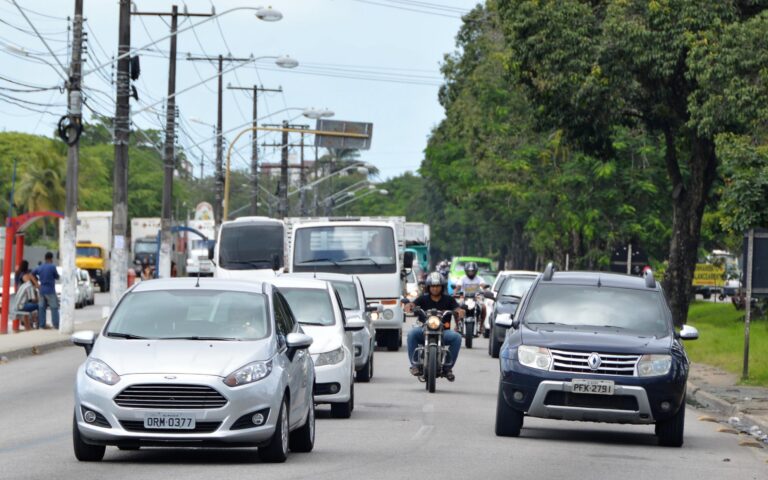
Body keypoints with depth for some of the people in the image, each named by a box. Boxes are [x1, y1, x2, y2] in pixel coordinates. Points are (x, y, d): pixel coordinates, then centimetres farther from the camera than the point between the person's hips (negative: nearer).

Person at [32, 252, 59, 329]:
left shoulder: (40, 268, 6)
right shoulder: (52, 267, -11)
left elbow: (32, 273, 15)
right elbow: (57, 277, -1)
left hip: (42, 290, 6)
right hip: (50, 291, -6)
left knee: (42, 308, 7)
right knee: (54, 308, -3)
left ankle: (41, 325, 6)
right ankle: (56, 324, -7)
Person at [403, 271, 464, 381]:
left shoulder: (448, 299, 10)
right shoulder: (423, 299, 8)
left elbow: (457, 308, -5)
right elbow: (413, 304, -8)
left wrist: (460, 311, -30)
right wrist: (409, 306, -33)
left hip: (443, 331, 1)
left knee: (457, 337, -27)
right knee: (412, 333, -30)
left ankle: (448, 367, -16)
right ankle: (415, 364, -22)